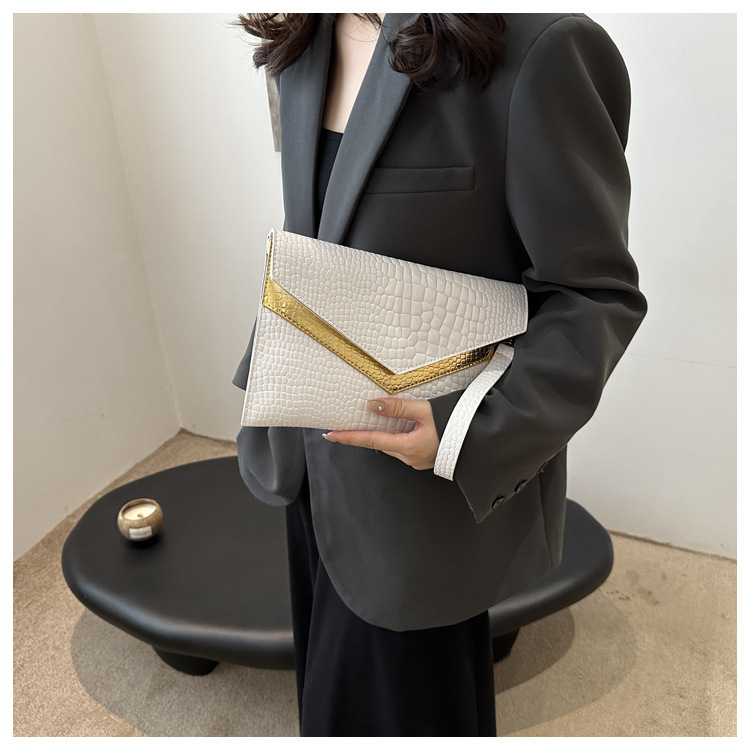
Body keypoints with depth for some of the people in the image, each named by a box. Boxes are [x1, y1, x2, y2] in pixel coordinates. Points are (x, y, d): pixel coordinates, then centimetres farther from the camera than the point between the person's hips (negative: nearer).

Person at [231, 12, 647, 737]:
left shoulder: (534, 48, -19)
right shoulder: (304, 49, 5)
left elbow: (597, 295, -15)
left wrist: (470, 435, -24)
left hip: (424, 481, -6)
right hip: (318, 459, 7)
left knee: (400, 699, 18)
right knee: (327, 684, 28)